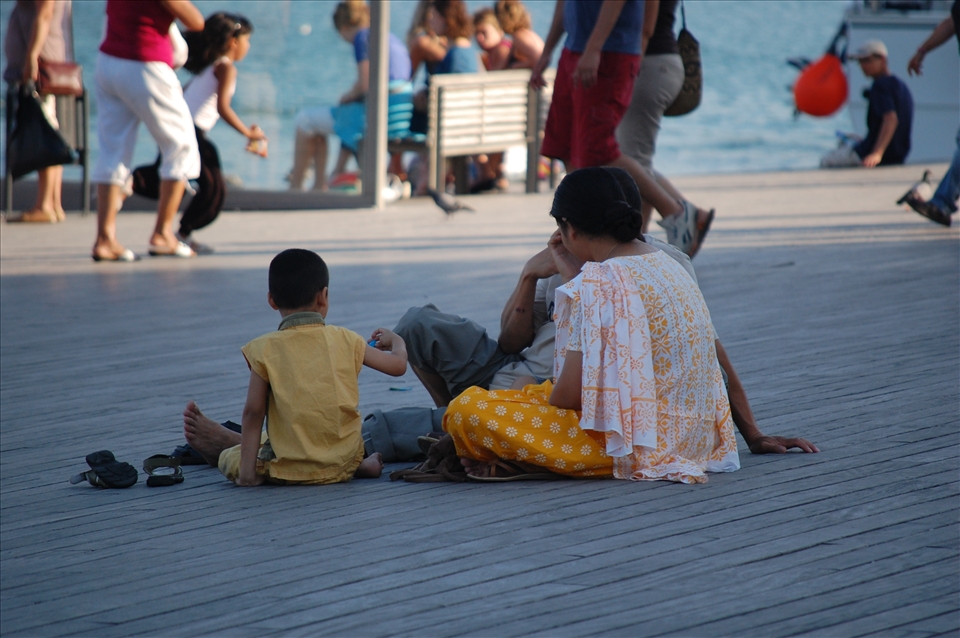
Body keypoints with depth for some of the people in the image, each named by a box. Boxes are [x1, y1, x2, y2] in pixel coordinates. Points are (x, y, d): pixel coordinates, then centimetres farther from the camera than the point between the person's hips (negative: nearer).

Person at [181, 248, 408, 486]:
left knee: (229, 459, 20)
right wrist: (396, 342, 32)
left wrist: (246, 470, -5)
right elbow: (398, 365, 9)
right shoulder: (345, 340, -2)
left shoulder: (265, 349, -7)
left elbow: (253, 412, -7)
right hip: (344, 463, 2)